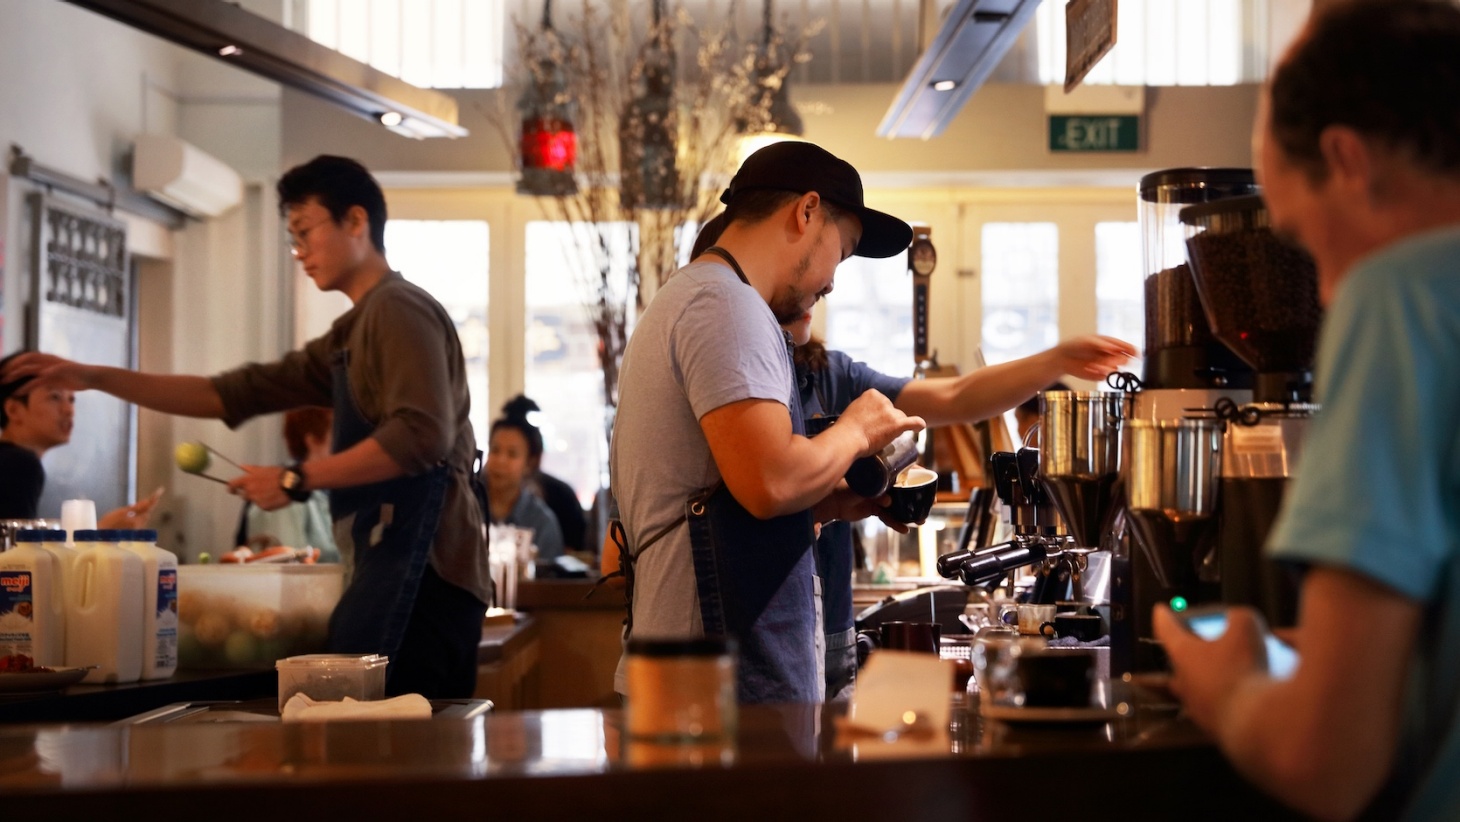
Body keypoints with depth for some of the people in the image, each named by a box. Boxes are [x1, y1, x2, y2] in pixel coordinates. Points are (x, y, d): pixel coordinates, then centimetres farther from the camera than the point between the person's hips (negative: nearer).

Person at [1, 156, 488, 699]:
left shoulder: (400, 309, -4)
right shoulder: (352, 335, 24)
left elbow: (421, 436, -19)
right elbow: (233, 395, 21)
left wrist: (298, 481, -13)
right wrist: (95, 378, 15)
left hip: (419, 564, -9)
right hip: (396, 567, 9)